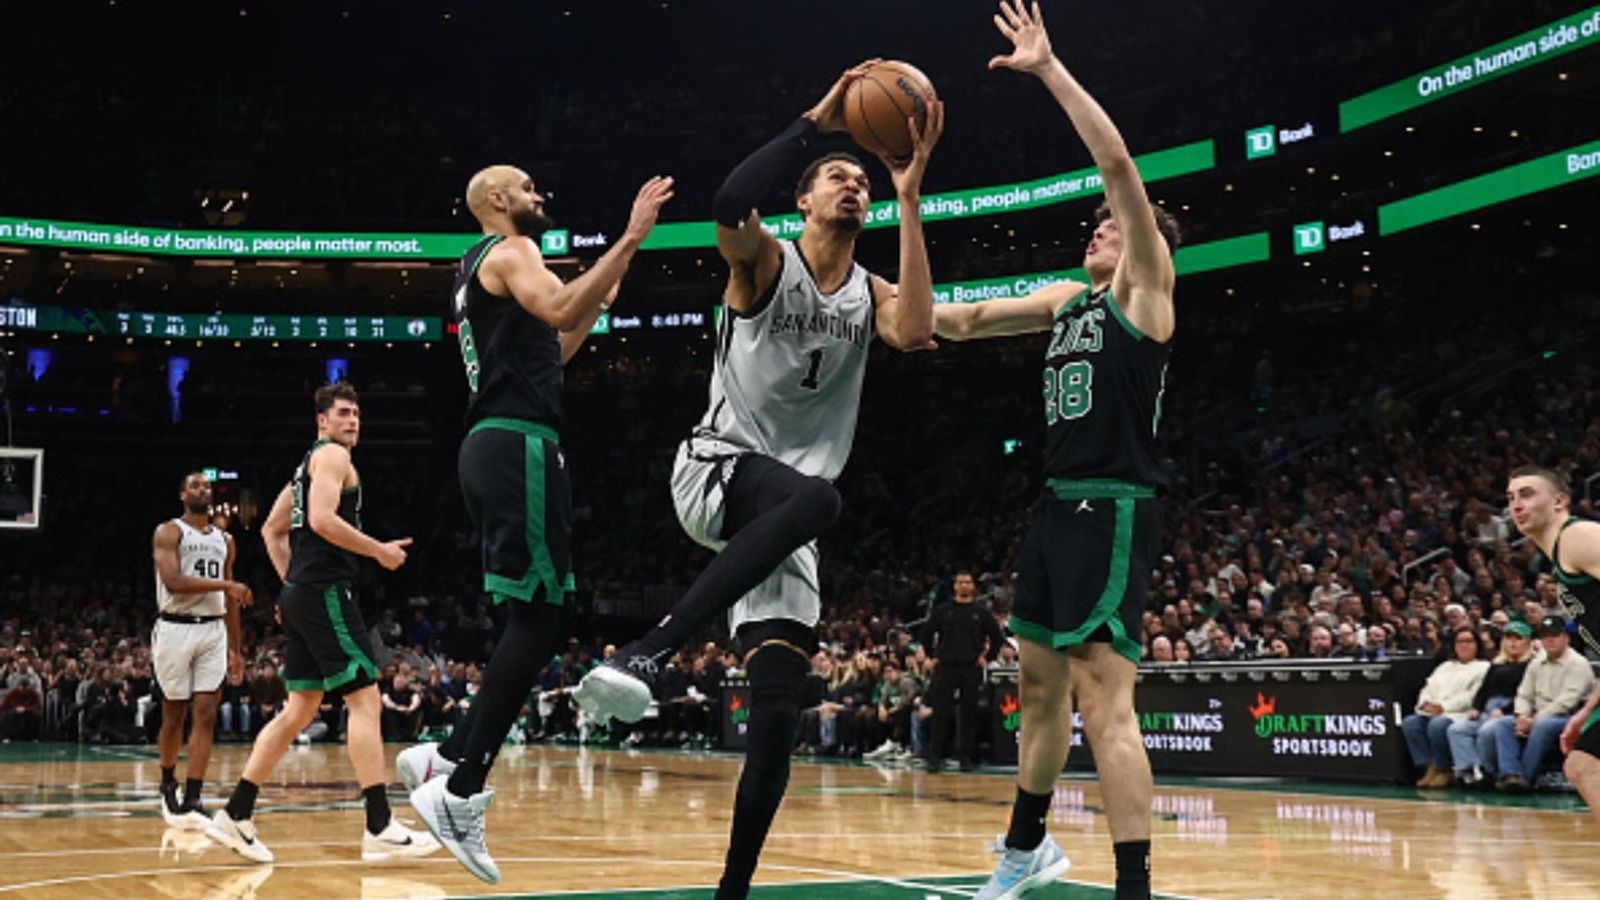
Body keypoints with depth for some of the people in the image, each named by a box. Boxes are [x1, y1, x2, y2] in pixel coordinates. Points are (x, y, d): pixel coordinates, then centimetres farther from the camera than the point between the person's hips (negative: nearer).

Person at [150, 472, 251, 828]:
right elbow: (172, 581, -18)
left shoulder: (225, 541, 15)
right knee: (174, 715, 6)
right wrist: (226, 584, -21)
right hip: (176, 628, -4)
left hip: (213, 630, 4)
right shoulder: (168, 532, -3)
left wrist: (236, 649, 16)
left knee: (206, 715, -6)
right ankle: (168, 785, 29)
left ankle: (191, 803, -9)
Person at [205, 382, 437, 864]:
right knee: (365, 700, -11)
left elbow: (272, 529, 27)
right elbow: (323, 519, -21)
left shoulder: (308, 465, 24)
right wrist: (380, 551, -14)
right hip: (325, 593, -10)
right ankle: (380, 828, -13)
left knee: (301, 708, 13)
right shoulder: (332, 455, -6)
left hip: (301, 595, 10)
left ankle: (235, 816, 13)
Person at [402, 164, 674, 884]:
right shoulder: (509, 250, -3)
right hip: (520, 445, -10)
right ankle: (461, 791, -13)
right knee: (537, 617, -12)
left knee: (536, 621, 12)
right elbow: (559, 310, -24)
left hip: (492, 447, 10)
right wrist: (629, 240, -24)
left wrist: (601, 303, 30)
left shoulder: (477, 271, 27)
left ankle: (447, 759, 11)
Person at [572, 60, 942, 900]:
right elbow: (728, 206, -23)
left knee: (777, 715, -4)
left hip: (782, 515, 5)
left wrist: (910, 200, -10)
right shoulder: (765, 262, 1)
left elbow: (915, 331, -11)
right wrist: (816, 124, -18)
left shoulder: (871, 295, 13)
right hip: (715, 468, -5)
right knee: (814, 497, -40)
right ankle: (642, 654, -43)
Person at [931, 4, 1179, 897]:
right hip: (1058, 506, 9)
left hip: (1113, 511, -9)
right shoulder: (1070, 298, 18)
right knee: (1042, 682, 19)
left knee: (1104, 698, -15)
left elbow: (1119, 162, -15)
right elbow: (965, 319, 24)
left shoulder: (1147, 288, -3)